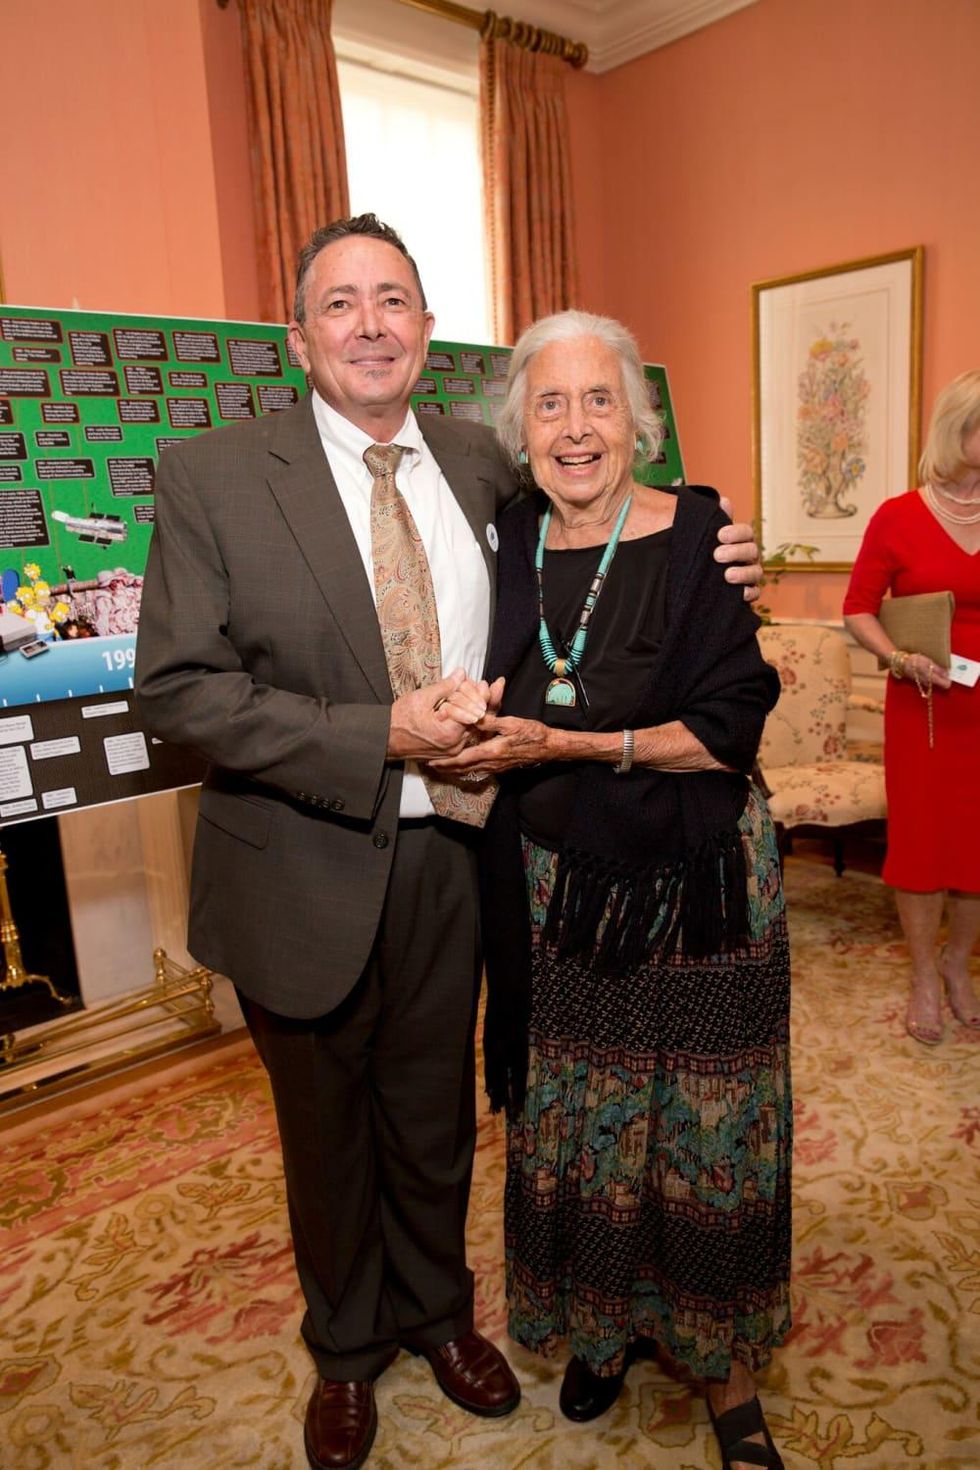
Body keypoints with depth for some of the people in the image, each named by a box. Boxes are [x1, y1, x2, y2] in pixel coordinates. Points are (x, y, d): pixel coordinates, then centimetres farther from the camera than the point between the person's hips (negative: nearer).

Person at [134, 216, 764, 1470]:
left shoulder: (483, 466, 2)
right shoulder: (213, 478, -10)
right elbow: (177, 687, -15)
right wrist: (380, 738, -23)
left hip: (450, 853, 3)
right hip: (306, 869, -2)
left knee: (435, 1109, 22)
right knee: (327, 1122, 20)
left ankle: (436, 1308, 53)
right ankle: (345, 1345, 49)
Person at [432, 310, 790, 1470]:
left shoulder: (698, 538, -10)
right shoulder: (509, 545, 2)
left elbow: (729, 731, -14)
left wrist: (566, 745, -20)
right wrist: (473, 730, -6)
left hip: (694, 888, -3)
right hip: (555, 890, 4)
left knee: (704, 1125, 8)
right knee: (575, 1124, 16)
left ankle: (726, 1370, 33)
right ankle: (606, 1322, 42)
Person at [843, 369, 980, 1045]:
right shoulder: (898, 518, -6)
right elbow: (858, 610, -2)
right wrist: (900, 657, -17)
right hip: (921, 706, -2)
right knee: (921, 836, 6)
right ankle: (925, 977, 24)